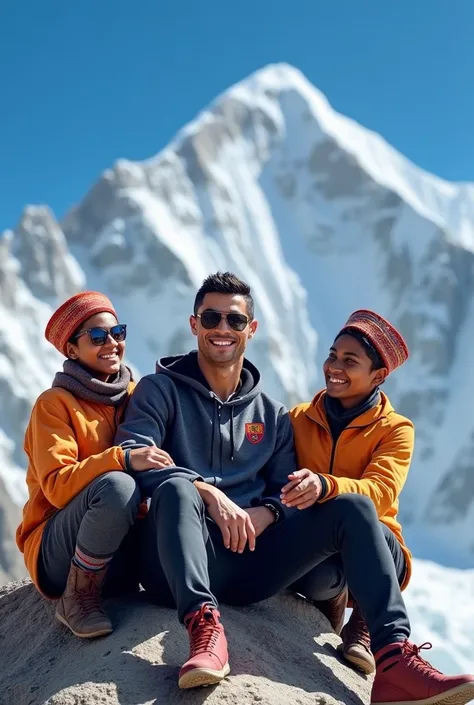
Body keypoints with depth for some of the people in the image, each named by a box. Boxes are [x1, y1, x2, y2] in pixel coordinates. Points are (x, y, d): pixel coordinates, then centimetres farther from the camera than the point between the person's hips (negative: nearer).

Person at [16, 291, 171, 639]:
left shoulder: (135, 395, 6)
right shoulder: (55, 403, -7)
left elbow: (160, 459, 4)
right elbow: (56, 486, -17)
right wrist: (122, 459, -33)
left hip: (120, 549, 4)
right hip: (58, 553, -4)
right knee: (116, 485, -33)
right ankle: (78, 596, -13)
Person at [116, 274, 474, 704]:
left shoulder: (272, 416, 20)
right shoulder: (161, 390, 6)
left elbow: (286, 491, 14)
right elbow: (133, 455, -11)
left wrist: (264, 513, -10)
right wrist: (209, 493, -23)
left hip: (246, 565, 4)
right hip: (177, 565, -4)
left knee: (352, 506, -13)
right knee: (176, 487, -35)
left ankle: (394, 656, -26)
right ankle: (204, 623, -49)